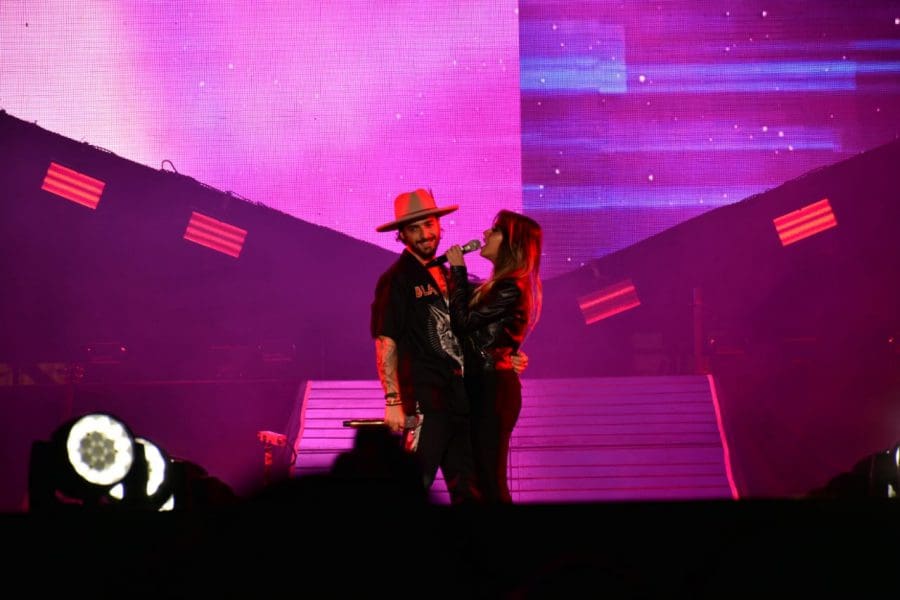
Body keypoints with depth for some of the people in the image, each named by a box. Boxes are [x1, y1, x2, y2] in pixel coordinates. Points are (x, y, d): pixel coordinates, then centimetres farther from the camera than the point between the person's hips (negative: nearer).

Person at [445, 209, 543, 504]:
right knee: (484, 475, 12)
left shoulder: (511, 288, -15)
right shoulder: (499, 285, 15)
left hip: (493, 388, -10)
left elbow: (464, 320, -16)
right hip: (484, 384, 10)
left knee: (490, 479, -8)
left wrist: (458, 270, -7)